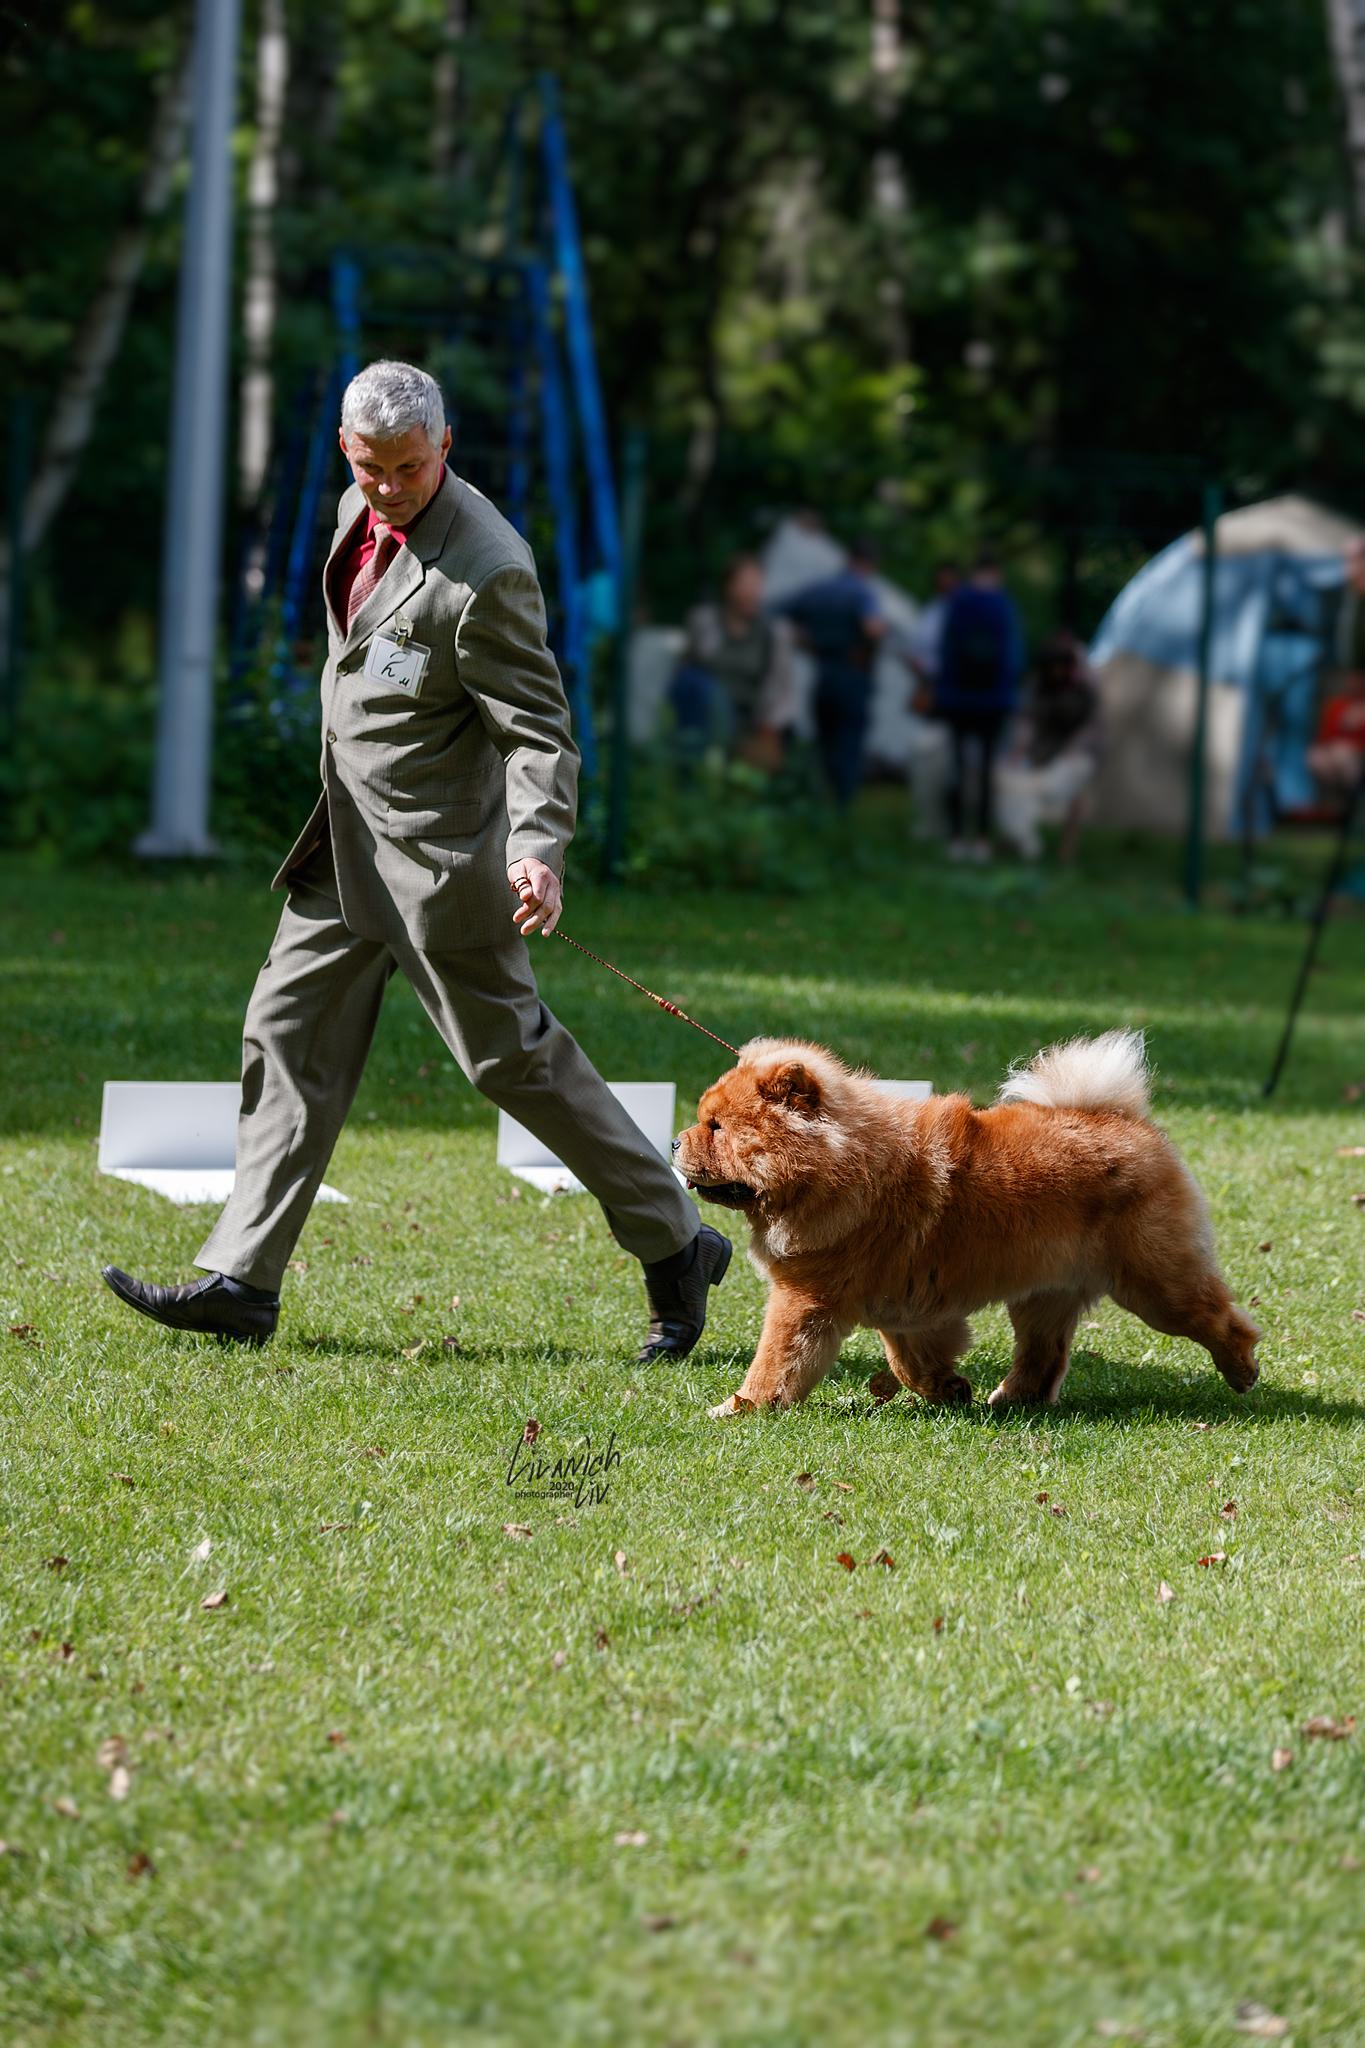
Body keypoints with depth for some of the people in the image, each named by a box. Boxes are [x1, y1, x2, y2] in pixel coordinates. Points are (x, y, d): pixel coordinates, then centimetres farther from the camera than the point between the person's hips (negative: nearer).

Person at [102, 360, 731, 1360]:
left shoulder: (486, 571, -22)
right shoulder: (360, 514, 4)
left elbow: (538, 729, -20)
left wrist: (538, 850, -34)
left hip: (436, 845, -8)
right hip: (349, 833, 8)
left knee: (512, 1052, 0)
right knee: (289, 1033, 5)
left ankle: (675, 1247, 13)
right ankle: (241, 1281, 7)